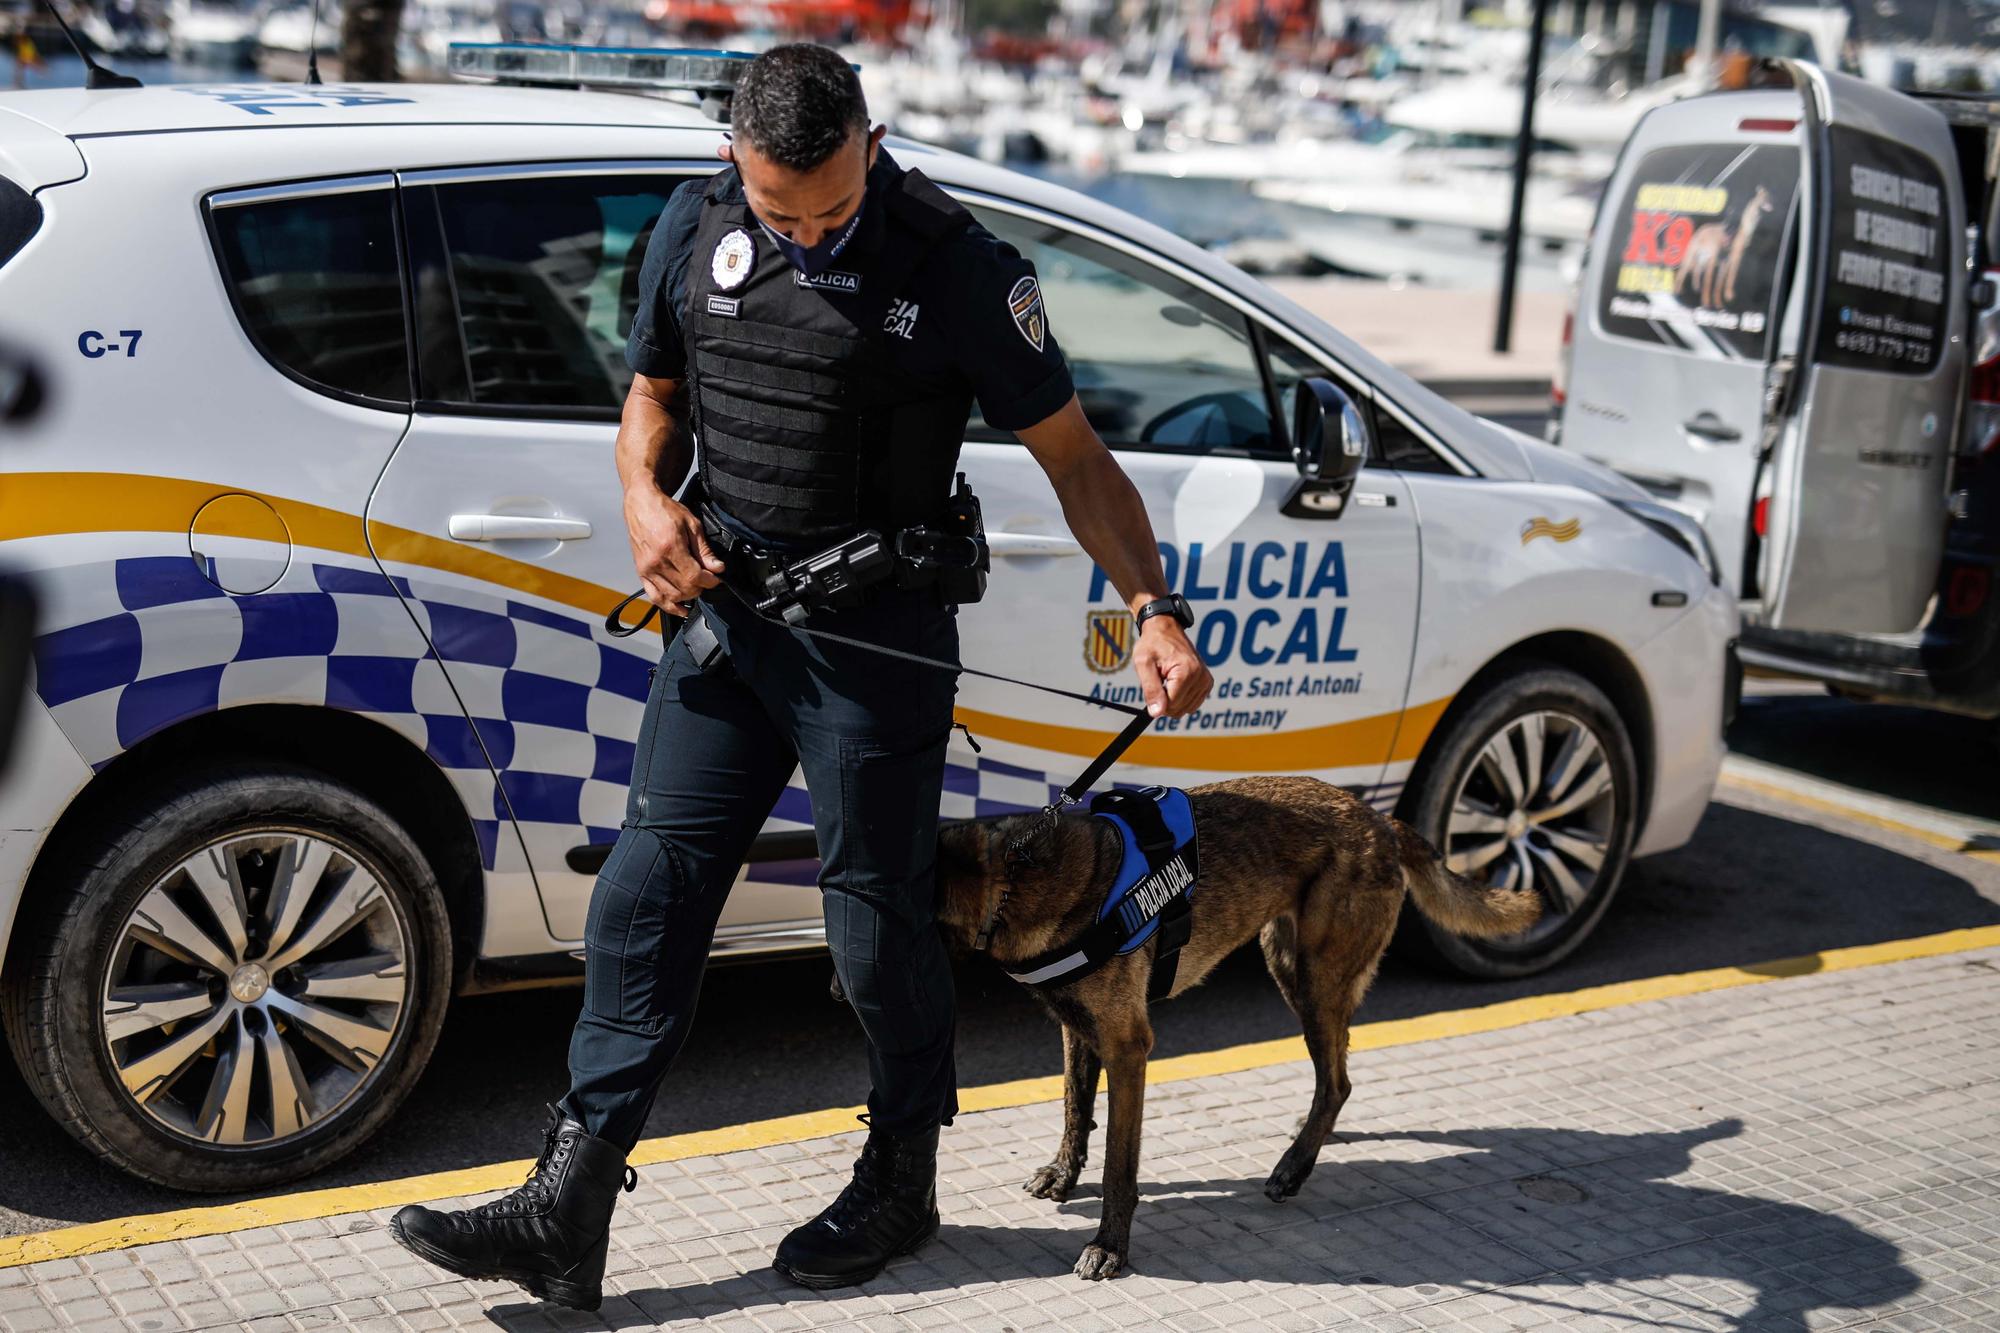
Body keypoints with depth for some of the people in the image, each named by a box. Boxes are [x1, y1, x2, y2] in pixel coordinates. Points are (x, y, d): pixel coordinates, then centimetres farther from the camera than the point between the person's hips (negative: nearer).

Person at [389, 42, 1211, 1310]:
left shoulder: (957, 263, -11)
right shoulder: (697, 228, 3)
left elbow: (1074, 456, -7)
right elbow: (656, 394, 17)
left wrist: (1155, 610, -18)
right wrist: (648, 496, -4)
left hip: (877, 632, -4)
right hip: (725, 605, 5)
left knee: (879, 920, 6)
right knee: (648, 891, 2)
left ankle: (901, 1184, 28)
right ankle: (567, 1211, 7)